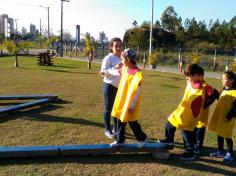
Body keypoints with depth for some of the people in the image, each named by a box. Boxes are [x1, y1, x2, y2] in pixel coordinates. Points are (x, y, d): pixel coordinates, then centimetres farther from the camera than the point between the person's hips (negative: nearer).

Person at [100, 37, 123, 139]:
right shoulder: (108, 58, -11)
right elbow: (103, 72, -18)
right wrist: (115, 68, -27)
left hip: (120, 87, 7)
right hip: (110, 86, -7)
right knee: (108, 108, 3)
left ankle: (116, 128, 30)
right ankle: (107, 130, 16)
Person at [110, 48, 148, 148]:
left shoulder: (136, 72, -22)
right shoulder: (124, 69, 1)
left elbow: (138, 90, -20)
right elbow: (117, 72, 24)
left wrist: (132, 105, -18)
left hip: (130, 102, -7)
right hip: (122, 100, 7)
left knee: (132, 122, 6)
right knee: (121, 120, 14)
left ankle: (142, 138, 28)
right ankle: (120, 140, 29)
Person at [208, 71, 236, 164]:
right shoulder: (224, 89, 9)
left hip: (226, 119, -8)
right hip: (218, 116, 8)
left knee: (227, 136, 4)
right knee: (219, 134, 16)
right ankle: (220, 151, 32)